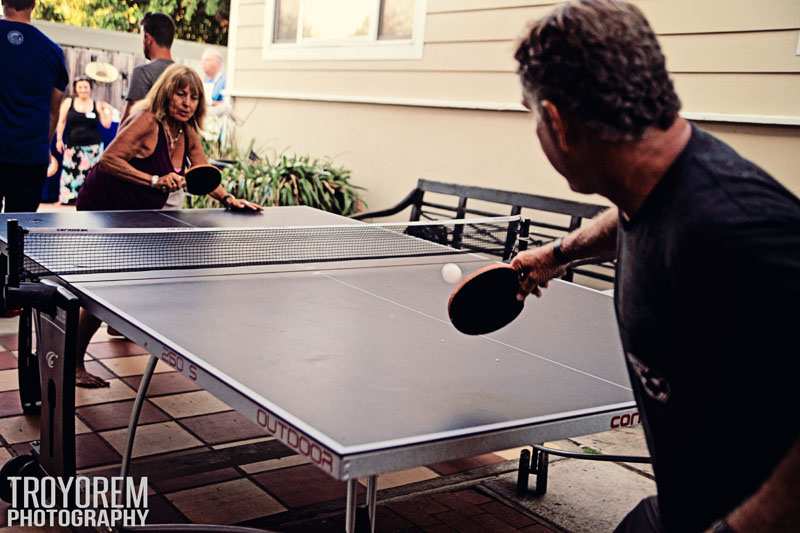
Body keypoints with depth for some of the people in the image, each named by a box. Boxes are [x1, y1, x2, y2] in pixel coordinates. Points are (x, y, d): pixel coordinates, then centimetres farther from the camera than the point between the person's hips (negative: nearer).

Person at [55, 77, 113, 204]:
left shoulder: (97, 104, 5)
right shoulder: (68, 102, 6)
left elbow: (106, 124, 0)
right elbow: (61, 122, 7)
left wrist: (107, 110, -8)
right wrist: (59, 139, 2)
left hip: (93, 146, 0)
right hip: (73, 146, 0)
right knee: (70, 173, -5)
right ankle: (68, 198, 1)